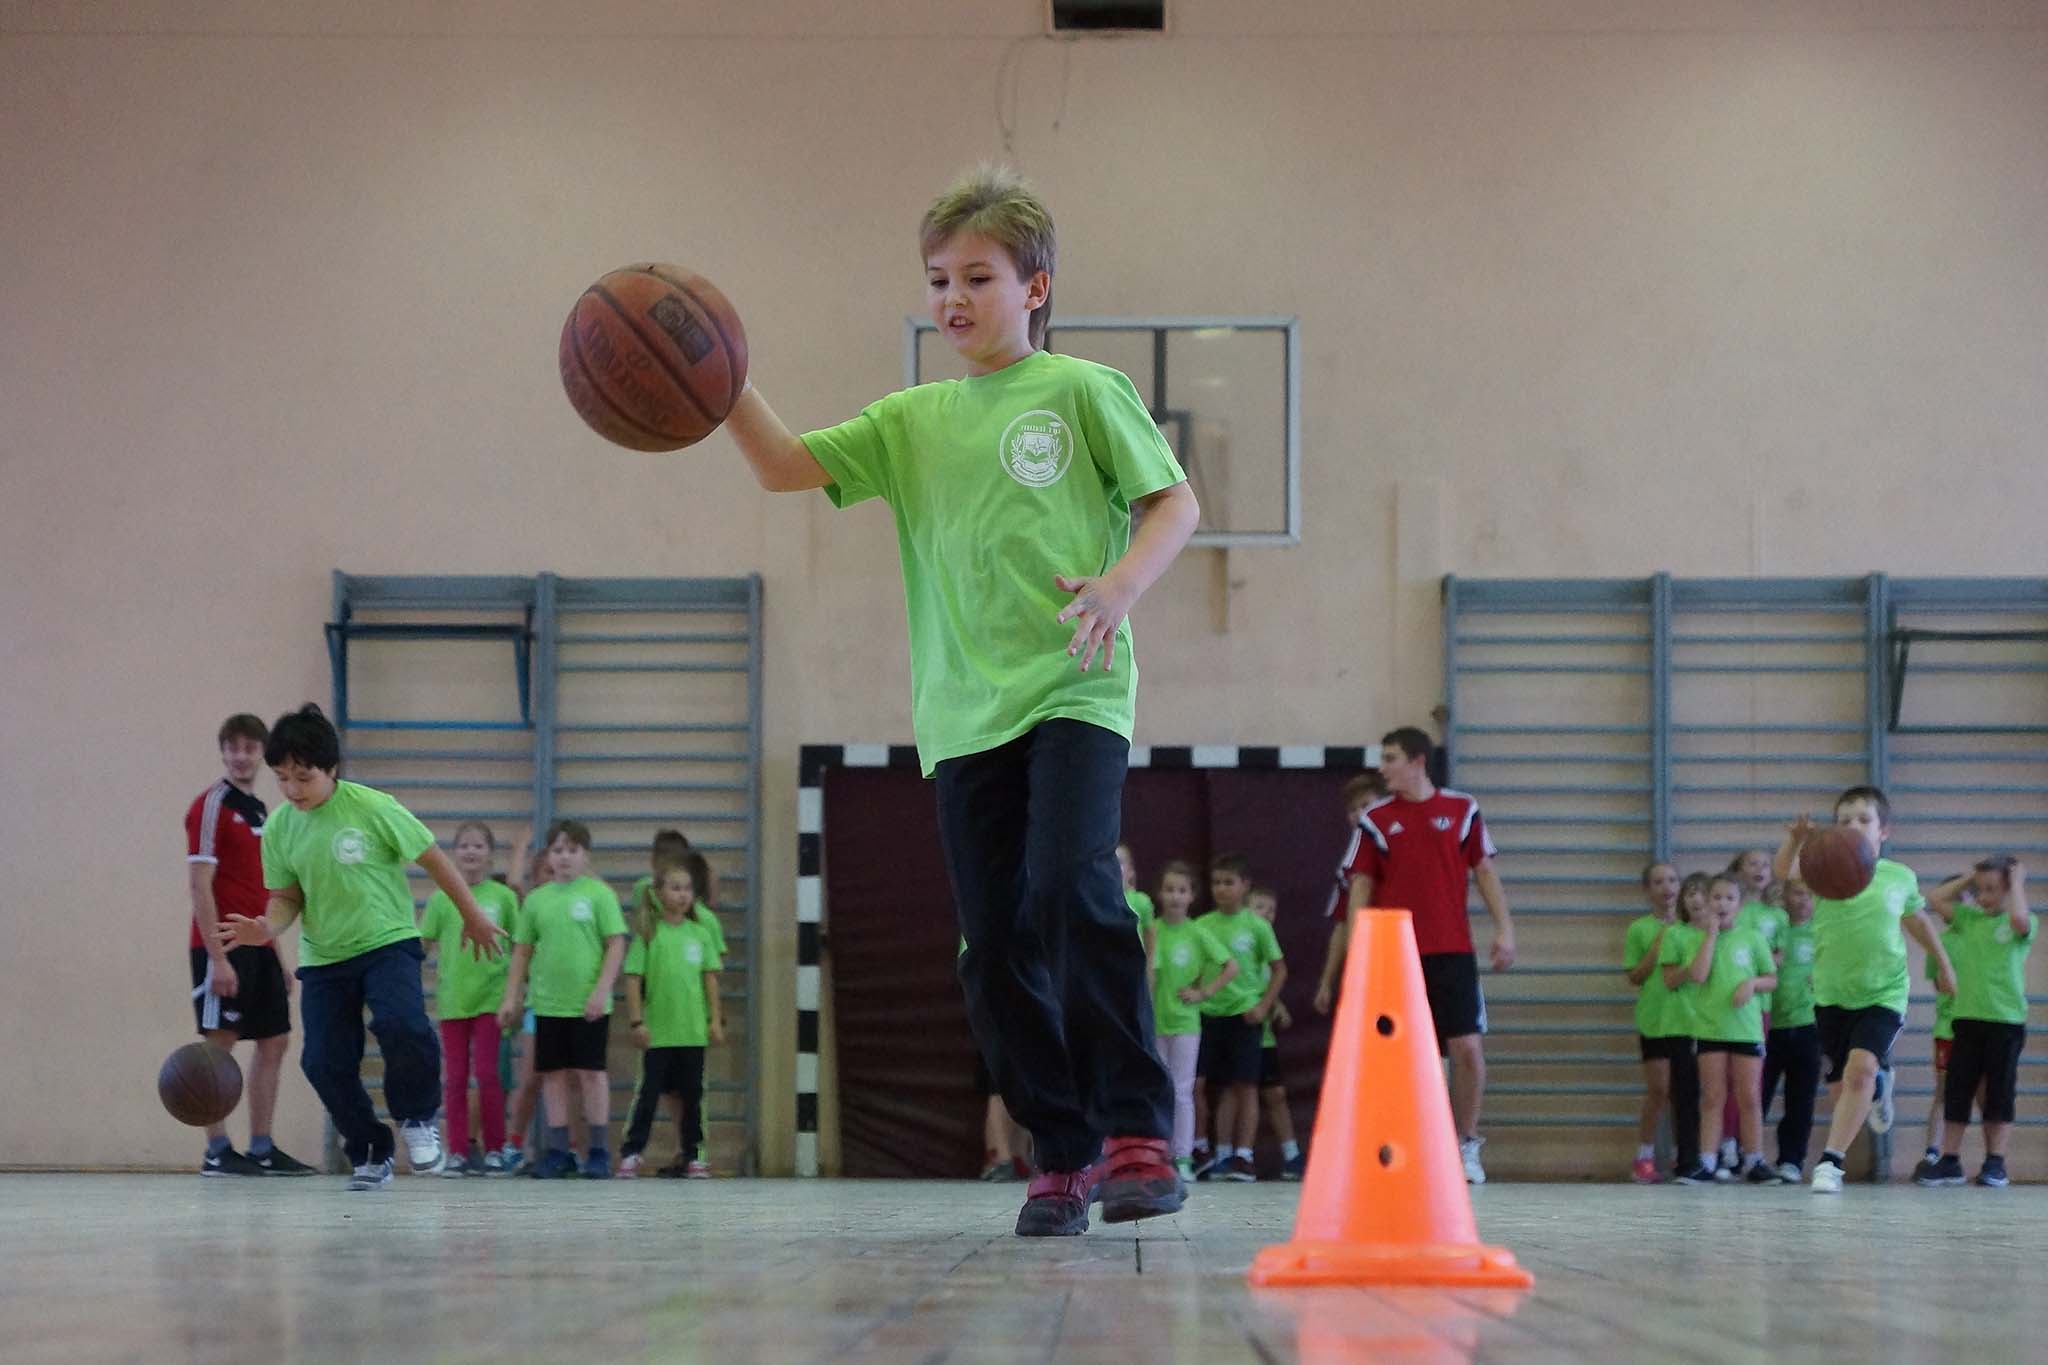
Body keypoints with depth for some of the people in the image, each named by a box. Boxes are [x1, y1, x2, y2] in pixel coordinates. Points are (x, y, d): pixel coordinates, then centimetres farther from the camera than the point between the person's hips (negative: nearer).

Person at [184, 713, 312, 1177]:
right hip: (223, 947, -9)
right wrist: (217, 957, -19)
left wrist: (277, 958, 19)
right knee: (219, 1043, -7)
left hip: (258, 948, 9)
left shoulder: (260, 811, 18)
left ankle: (261, 1149, 12)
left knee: (274, 1042, 8)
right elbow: (200, 884, -13)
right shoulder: (211, 806, -7)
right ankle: (217, 1152, -5)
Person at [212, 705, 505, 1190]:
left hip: (388, 943, -4)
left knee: (401, 1024, -29)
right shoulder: (278, 828, -4)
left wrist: (473, 916, 5)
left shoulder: (371, 808, -15)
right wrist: (268, 928, -18)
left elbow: (432, 858, -4)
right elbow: (287, 897, 5)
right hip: (323, 958, 4)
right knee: (324, 1062, -6)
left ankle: (416, 1118, -2)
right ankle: (370, 1154, 16)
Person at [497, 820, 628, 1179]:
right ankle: (558, 1150, 11)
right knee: (553, 1073, 5)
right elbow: (522, 951, 13)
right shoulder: (537, 899, 9)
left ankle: (599, 1150, 6)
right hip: (548, 1002, 4)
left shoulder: (598, 894, -2)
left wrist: (601, 991, -11)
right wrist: (511, 998, 9)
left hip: (588, 1004, -3)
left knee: (591, 1072, -1)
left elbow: (616, 945, -4)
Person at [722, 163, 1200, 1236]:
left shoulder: (1083, 393, 5)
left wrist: (1121, 584, -15)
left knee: (1072, 886, -25)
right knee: (995, 944, 2)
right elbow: (784, 467, 9)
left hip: (1074, 694, -5)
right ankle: (1063, 1157, 10)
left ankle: (1137, 1134, -22)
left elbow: (1175, 503, 4)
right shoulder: (912, 422, 16)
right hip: (965, 715, 5)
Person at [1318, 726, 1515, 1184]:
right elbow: (1360, 890, 5)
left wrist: (1504, 929, -2)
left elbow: (1484, 871, 8)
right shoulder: (1375, 820, 6)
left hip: (1452, 952, -1)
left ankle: (1466, 1146, 6)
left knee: (1467, 1046, -7)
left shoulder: (1462, 809, 6)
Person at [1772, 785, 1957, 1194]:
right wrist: (1795, 841, -50)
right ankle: (1876, 1085, 48)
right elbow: (1783, 871, -28)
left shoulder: (1901, 877, -2)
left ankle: (1830, 1161, -21)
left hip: (1883, 994, -2)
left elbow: (1916, 919, 18)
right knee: (1840, 1087, 12)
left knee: (1860, 1068, -24)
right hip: (1832, 994, 2)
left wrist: (1943, 963, 30)